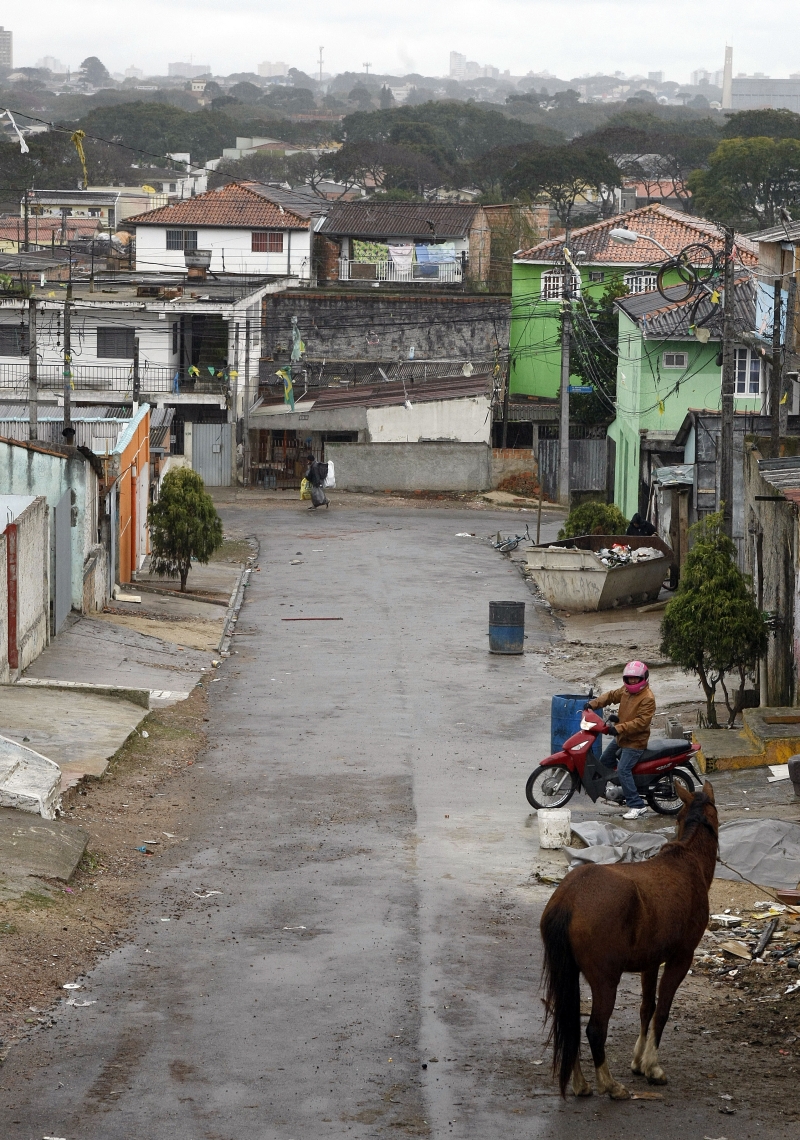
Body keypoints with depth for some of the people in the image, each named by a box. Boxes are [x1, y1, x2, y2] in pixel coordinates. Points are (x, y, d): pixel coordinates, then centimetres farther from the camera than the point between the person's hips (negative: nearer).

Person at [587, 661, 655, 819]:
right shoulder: (626, 690, 4)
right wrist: (592, 704, 1)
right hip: (620, 737, 10)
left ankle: (637, 806, -17)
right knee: (605, 761, 23)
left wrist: (619, 728, -32)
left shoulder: (648, 698, -22)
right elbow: (611, 696, 16)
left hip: (635, 741, -10)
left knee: (623, 770, -19)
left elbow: (641, 722, -28)